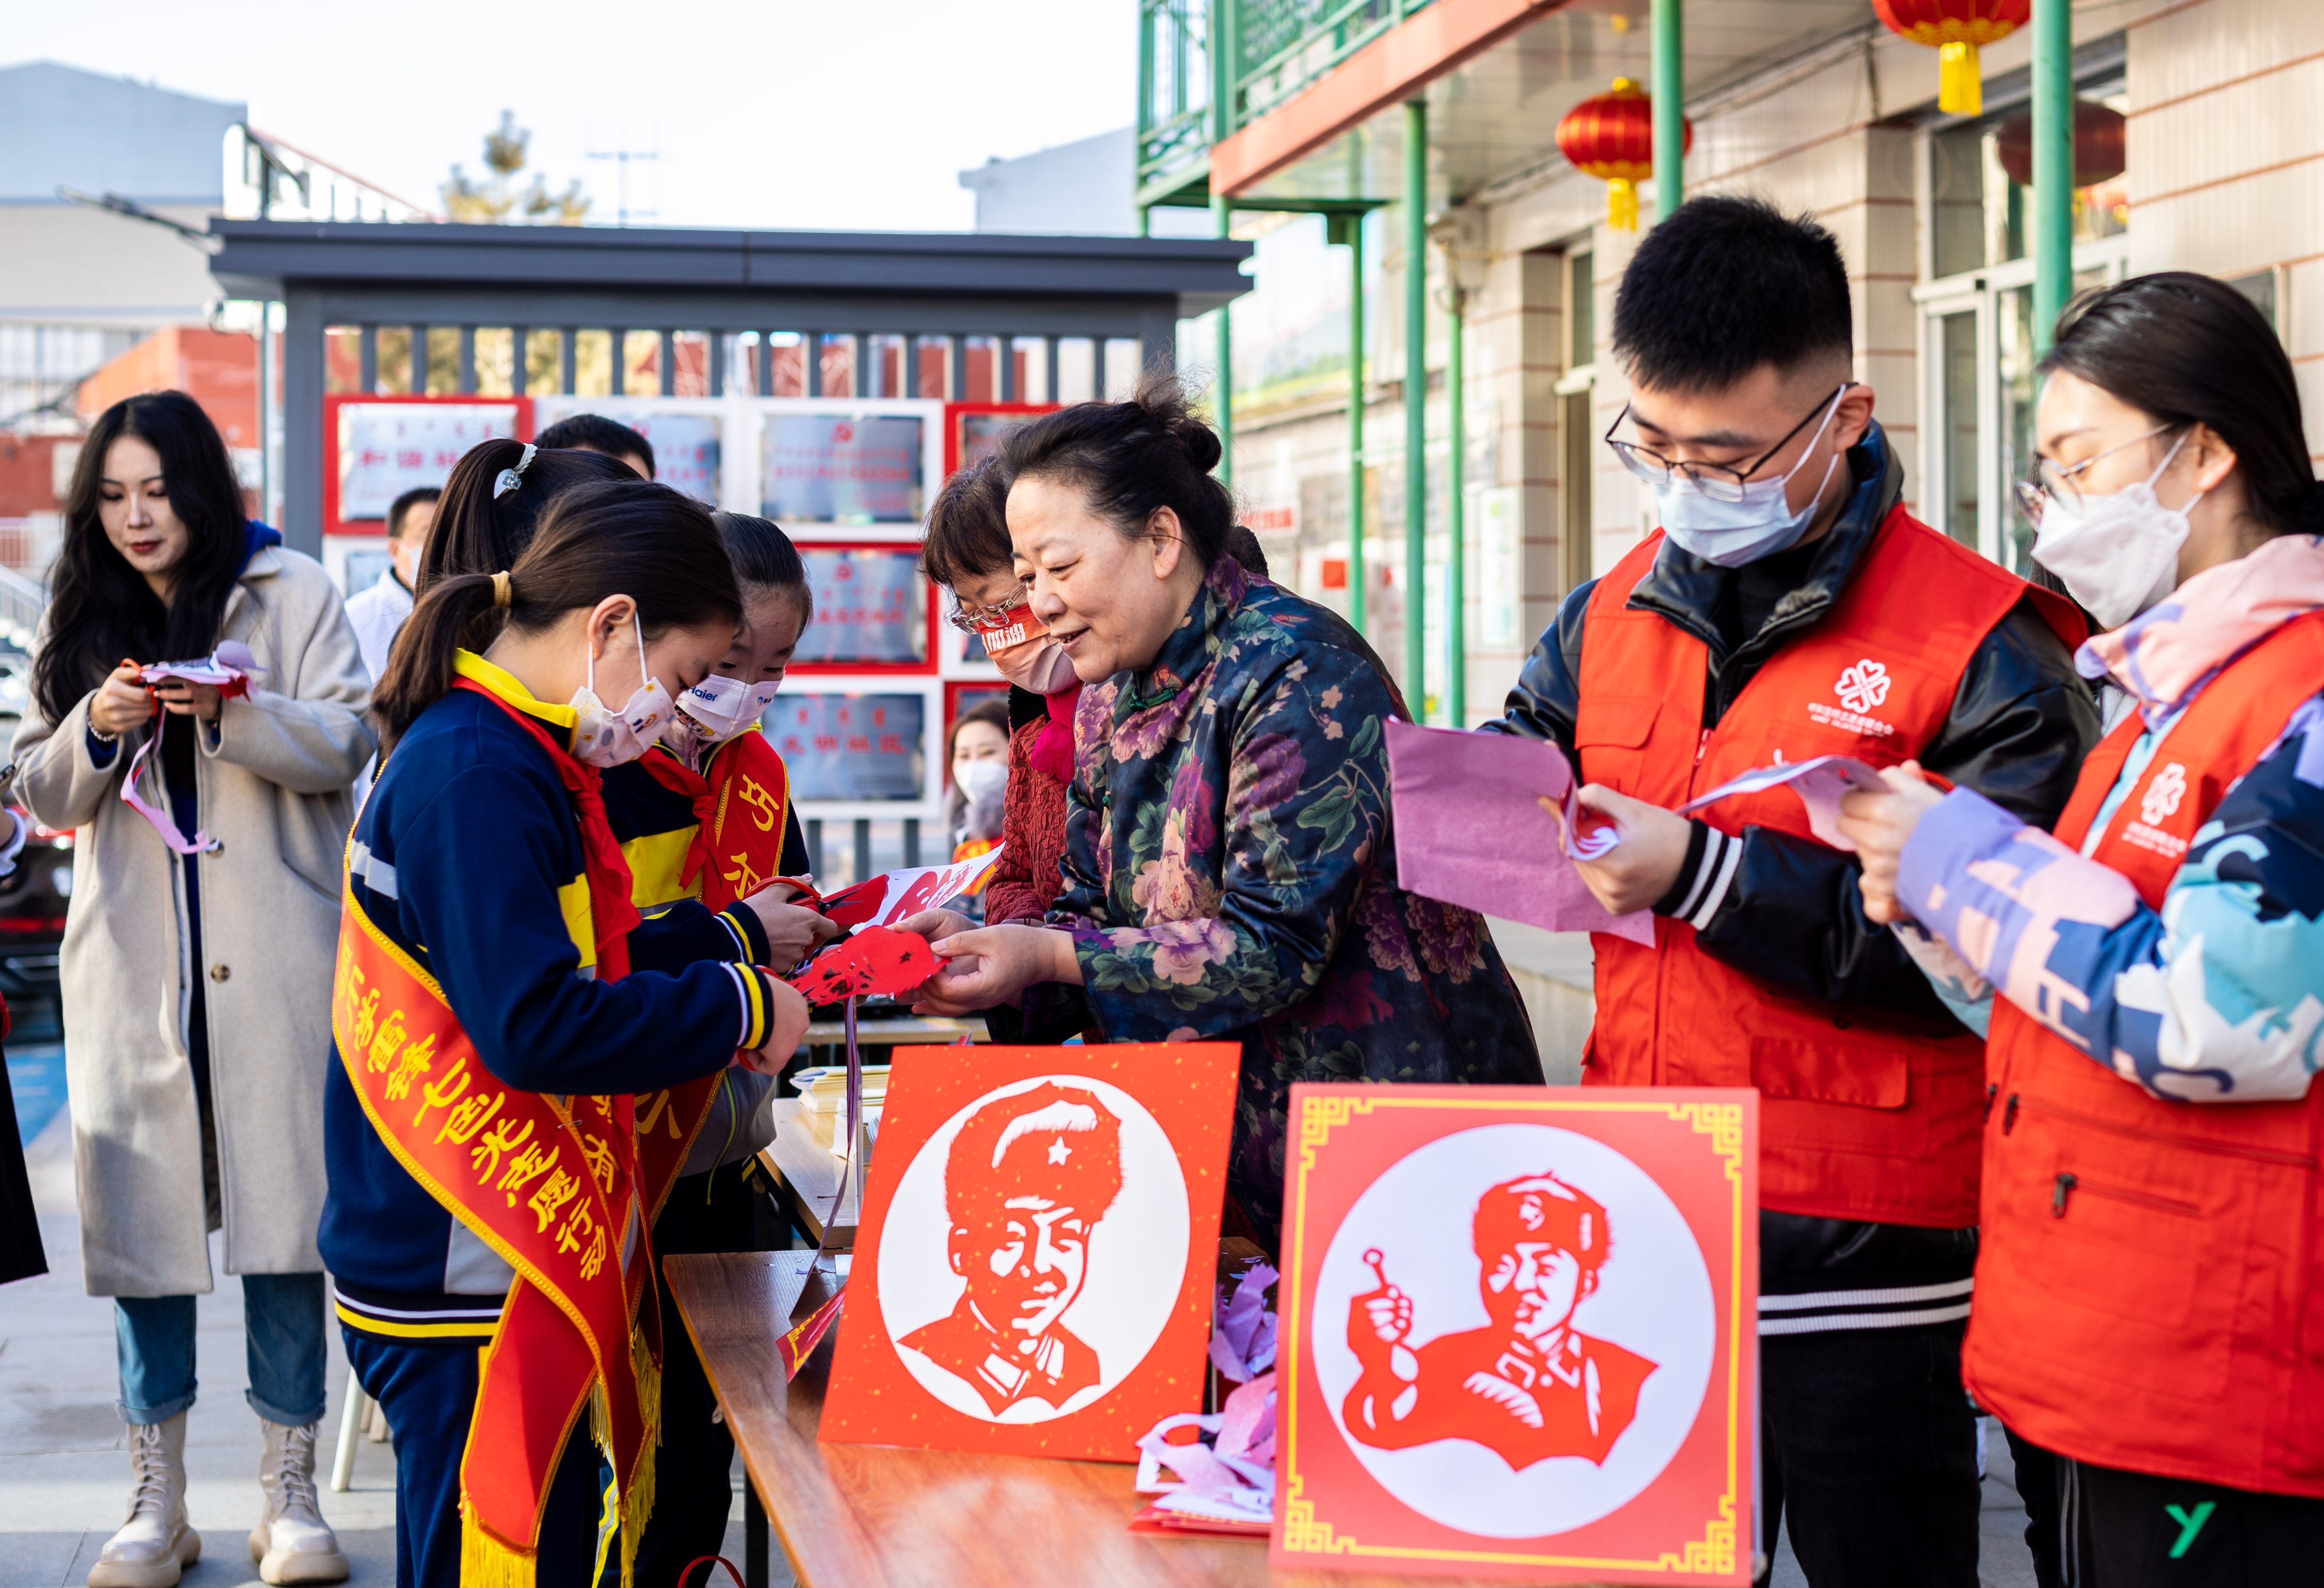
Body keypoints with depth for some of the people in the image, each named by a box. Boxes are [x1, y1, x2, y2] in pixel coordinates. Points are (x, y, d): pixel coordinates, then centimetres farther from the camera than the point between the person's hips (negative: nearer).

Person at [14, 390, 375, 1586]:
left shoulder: (292, 592, 3)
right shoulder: (84, 615, 13)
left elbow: (346, 743, -4)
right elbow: (40, 791, 12)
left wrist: (234, 709, -20)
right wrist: (96, 729, -8)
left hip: (273, 959, -3)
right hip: (131, 963, 3)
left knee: (285, 1209, -2)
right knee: (142, 1215, 4)